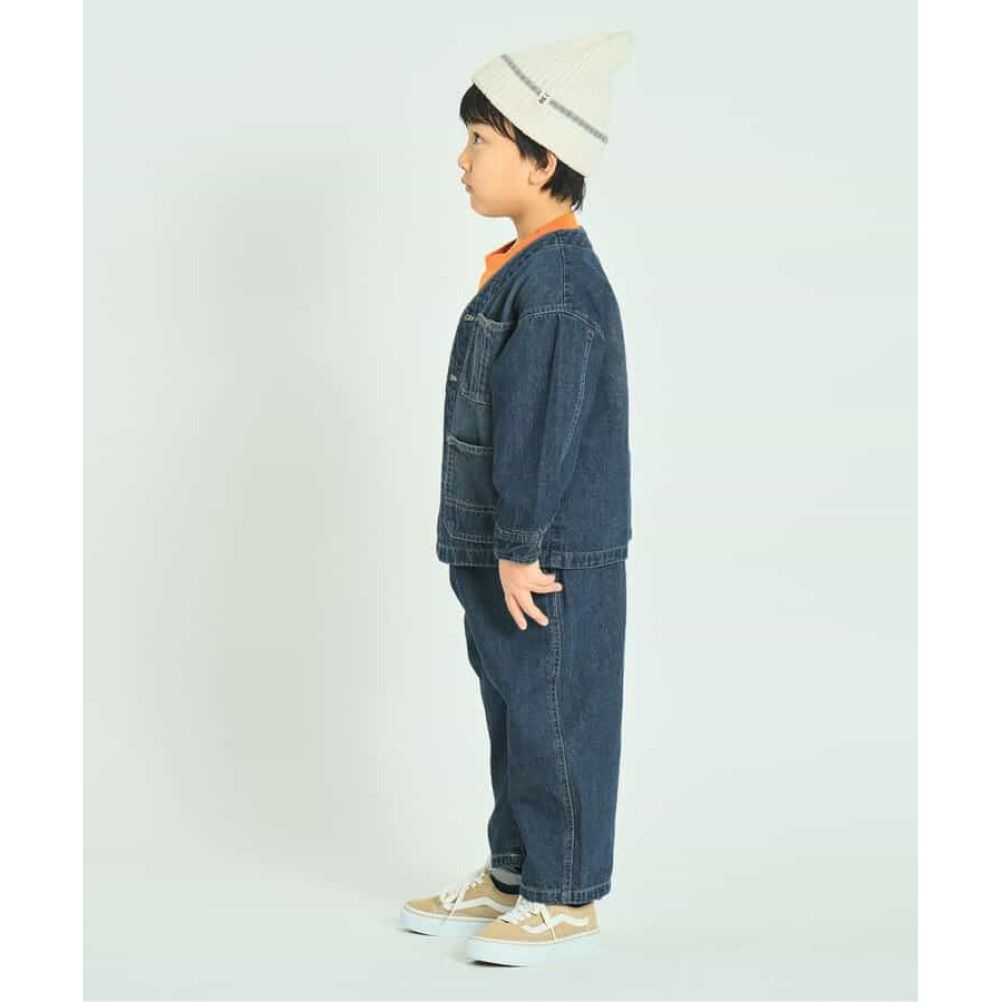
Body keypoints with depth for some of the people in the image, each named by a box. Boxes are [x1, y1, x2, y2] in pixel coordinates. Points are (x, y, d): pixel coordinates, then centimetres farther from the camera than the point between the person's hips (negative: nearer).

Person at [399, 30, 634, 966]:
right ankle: (511, 875, 31)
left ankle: (566, 899, 15)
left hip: (552, 565, -10)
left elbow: (541, 431, -23)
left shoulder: (559, 283, -20)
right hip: (499, 552, 10)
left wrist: (520, 548, -21)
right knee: (512, 719, 18)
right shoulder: (520, 272, 12)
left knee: (554, 724, 2)